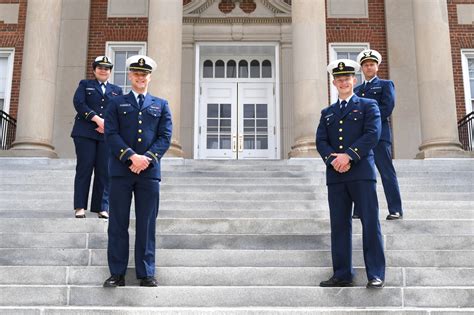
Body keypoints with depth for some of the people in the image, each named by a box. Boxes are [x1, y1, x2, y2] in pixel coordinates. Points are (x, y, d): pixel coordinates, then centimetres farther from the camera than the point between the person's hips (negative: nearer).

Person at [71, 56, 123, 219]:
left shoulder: (117, 90, 20)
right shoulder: (85, 85, 13)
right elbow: (78, 103, -3)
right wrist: (97, 119, -14)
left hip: (107, 134, 2)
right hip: (85, 133, -2)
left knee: (104, 171, -1)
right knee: (84, 168, -3)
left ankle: (102, 207, 4)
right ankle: (80, 206, 1)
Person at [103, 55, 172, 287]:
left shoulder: (161, 105, 16)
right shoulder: (117, 103, 12)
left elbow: (165, 137, 5)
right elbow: (111, 134, 0)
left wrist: (147, 158, -11)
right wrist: (132, 156, -15)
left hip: (149, 171, 1)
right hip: (121, 170, 0)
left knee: (147, 224, 3)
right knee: (118, 224, 1)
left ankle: (146, 274, 9)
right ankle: (117, 273, 7)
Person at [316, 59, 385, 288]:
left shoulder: (368, 105, 10)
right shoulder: (327, 113, 22)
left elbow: (372, 134, -5)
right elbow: (321, 141, 9)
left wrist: (348, 155, -14)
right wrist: (333, 158, -11)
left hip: (361, 171, -4)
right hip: (335, 175, 4)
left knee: (370, 223, -6)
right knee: (339, 225, 2)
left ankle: (376, 274, -2)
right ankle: (342, 275, 6)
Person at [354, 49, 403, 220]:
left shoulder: (386, 84, 9)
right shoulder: (357, 89, 24)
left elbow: (387, 108, -6)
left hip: (379, 135, -5)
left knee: (387, 173, -7)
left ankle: (395, 210, -6)